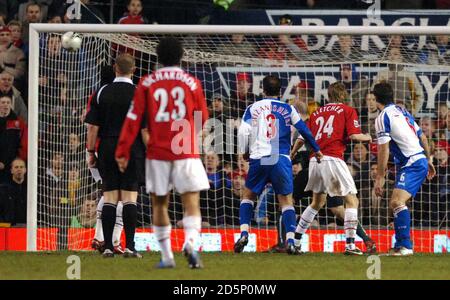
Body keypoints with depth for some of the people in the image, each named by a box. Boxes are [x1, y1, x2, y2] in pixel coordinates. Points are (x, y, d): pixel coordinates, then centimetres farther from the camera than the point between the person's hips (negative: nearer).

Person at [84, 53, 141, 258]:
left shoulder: (102, 93, 2)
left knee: (109, 197, 6)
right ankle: (129, 246, -7)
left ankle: (108, 247, 4)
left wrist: (91, 152, 9)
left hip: (107, 149, 2)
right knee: (129, 197, -1)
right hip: (131, 149, -2)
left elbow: (93, 127, 2)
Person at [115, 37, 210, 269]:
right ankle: (190, 243, -27)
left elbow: (133, 119, -2)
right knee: (191, 203, -2)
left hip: (157, 153, 1)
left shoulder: (147, 83, 1)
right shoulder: (192, 82, 0)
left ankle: (166, 256, 12)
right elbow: (202, 118, 10)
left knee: (159, 204, 13)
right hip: (186, 153, -1)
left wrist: (122, 152, 1)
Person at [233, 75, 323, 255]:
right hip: (282, 159, 0)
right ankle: (290, 241, -7)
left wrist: (244, 153, 16)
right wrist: (316, 150, 25)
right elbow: (304, 130, 12)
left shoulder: (252, 108, 8)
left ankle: (244, 233, 1)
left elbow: (243, 132, 0)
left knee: (248, 195, 17)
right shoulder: (288, 109, 9)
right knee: (286, 199, 6)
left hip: (259, 159, 0)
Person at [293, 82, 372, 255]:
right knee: (351, 201, 1)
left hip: (315, 160, 6)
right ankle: (350, 245, -11)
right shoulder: (347, 111, 6)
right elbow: (354, 135, -6)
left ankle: (295, 241, 22)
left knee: (317, 202, 23)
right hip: (332, 159, -6)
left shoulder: (317, 113, 19)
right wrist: (367, 138, 14)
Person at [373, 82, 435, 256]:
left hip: (412, 165, -10)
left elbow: (384, 150, -13)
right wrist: (428, 160, 31)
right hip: (421, 160, 10)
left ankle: (405, 246, -32)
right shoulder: (402, 111, 17)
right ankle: (400, 246, 21)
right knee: (395, 204, 16)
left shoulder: (383, 118, -8)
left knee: (397, 202, -23)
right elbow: (422, 137, 21)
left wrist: (380, 178, -10)